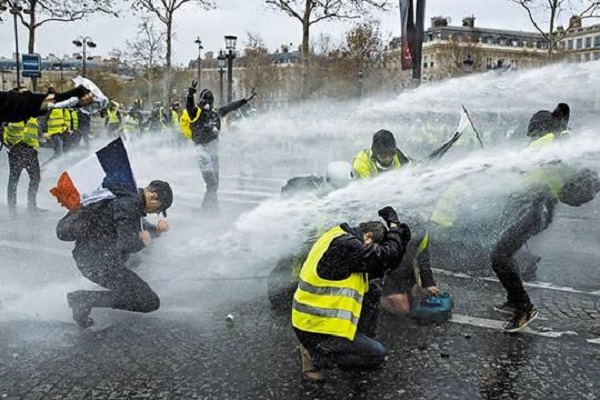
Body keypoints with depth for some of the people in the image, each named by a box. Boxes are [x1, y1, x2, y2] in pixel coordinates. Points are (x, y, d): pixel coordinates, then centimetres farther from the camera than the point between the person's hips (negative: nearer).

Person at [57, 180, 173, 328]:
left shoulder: (130, 198, 15)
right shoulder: (128, 205, -17)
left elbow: (138, 227, 32)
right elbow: (127, 244, -24)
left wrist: (156, 228, 16)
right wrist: (142, 242, -4)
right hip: (100, 263, -10)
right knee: (150, 302, -10)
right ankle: (86, 300, -14)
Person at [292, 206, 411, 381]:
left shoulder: (340, 237, 7)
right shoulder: (344, 245, -24)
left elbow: (377, 269, 11)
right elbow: (388, 256, -20)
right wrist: (394, 226, -3)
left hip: (311, 318, 10)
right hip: (315, 330, -10)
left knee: (372, 293, 13)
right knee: (378, 355, -1)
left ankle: (362, 341, 18)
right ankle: (316, 356, -1)